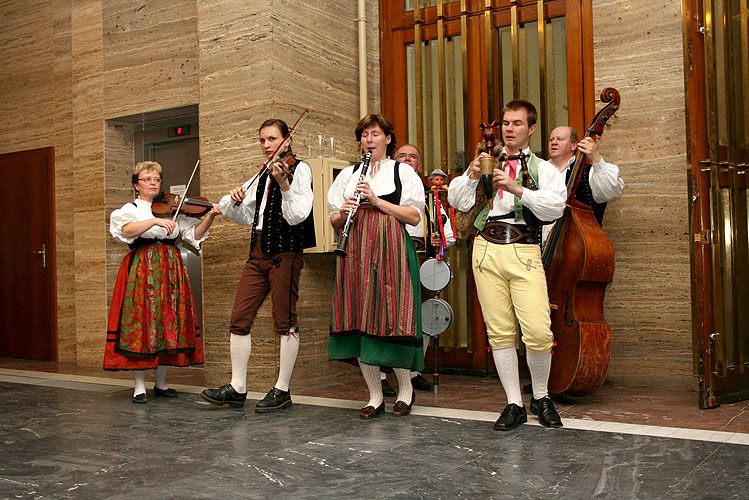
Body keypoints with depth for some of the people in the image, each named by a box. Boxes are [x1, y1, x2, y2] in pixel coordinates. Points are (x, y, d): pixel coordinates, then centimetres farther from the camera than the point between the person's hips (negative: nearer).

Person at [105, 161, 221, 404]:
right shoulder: (130, 209, 6)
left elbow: (194, 234, 8)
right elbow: (126, 230, -16)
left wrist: (209, 216, -8)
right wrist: (155, 221, -26)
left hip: (171, 269, 4)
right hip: (142, 270, -4)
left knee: (168, 322, 4)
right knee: (141, 321, -6)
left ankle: (161, 383, 14)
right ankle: (139, 386, 2)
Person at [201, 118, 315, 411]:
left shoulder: (299, 169, -2)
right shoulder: (262, 176, 20)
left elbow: (297, 216, -13)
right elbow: (247, 218, 20)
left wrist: (284, 185, -25)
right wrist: (235, 202, 1)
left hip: (286, 252, -7)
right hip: (259, 251, 7)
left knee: (285, 321, -2)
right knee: (240, 318, 3)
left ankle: (282, 390, 7)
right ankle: (237, 388, 10)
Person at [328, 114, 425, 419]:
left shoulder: (403, 172, 10)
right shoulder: (348, 174, 19)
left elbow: (414, 217, 0)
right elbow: (335, 222, 18)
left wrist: (376, 200, -9)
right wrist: (343, 213, -5)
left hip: (390, 250, -3)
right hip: (356, 252, 3)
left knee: (392, 318, -7)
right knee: (359, 320, -1)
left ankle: (405, 388, 13)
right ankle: (375, 396, 10)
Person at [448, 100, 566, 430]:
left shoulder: (543, 169, 14)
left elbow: (555, 207, -5)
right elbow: (458, 202, 13)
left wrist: (517, 189, -14)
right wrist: (471, 175, -3)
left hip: (524, 251, -2)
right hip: (487, 248, 3)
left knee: (538, 331, -13)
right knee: (499, 331, 2)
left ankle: (541, 397, 11)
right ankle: (514, 404, 12)